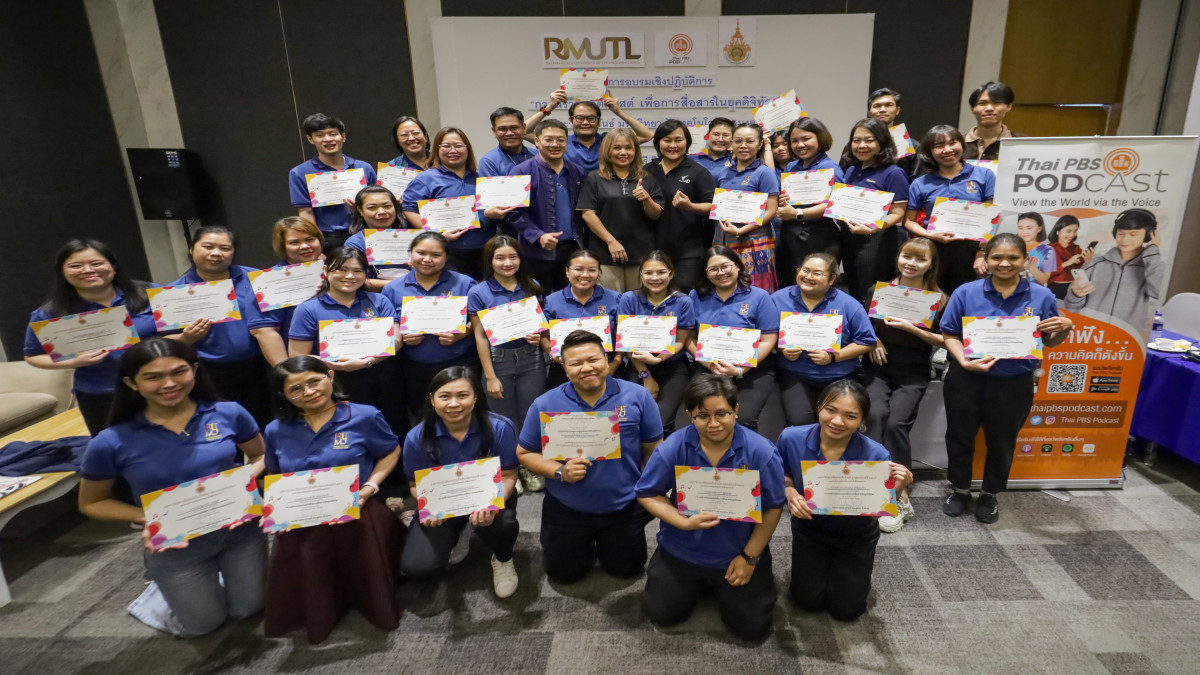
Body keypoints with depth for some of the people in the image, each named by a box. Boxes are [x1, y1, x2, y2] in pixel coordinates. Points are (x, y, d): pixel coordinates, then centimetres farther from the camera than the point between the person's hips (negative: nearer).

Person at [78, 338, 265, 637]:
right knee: (203, 625, 20)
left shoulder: (229, 413, -16)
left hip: (239, 531, 1)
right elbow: (91, 503, -3)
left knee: (248, 608, 20)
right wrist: (146, 518, -20)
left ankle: (217, 577, 49)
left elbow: (261, 456, 1)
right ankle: (162, 588, 48)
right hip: (174, 545, -1)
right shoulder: (110, 443, -19)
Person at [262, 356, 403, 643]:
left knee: (369, 585, 2)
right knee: (308, 595, 7)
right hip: (302, 526, 3)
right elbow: (274, 478, 16)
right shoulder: (276, 431, 3)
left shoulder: (364, 417, -9)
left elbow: (390, 452, 3)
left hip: (358, 518, -3)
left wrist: (371, 486, -12)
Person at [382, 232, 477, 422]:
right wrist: (402, 338, -12)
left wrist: (459, 335, -19)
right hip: (414, 370, 2)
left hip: (458, 365, -2)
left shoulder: (465, 284, 1)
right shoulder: (393, 289, 6)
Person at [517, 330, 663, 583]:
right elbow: (524, 453, -6)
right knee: (563, 574, 16)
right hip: (567, 509, 0)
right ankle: (585, 542, 45)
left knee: (627, 568, 19)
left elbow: (654, 449, -3)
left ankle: (604, 542, 49)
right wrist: (559, 472, -22)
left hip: (625, 507, 0)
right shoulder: (545, 405, -14)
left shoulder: (638, 396, -13)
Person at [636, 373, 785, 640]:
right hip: (681, 552, 1)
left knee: (752, 627, 2)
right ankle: (700, 583, 37)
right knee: (661, 614, 8)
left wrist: (750, 557, -10)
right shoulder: (672, 448, -21)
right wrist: (684, 522, -24)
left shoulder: (761, 452, -22)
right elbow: (648, 495, -10)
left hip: (740, 554, -1)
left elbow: (773, 507, -11)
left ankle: (723, 586, 33)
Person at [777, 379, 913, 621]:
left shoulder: (876, 455, -31)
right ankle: (813, 562, 36)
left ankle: (860, 566, 38)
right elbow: (782, 476, -6)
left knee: (845, 609, 7)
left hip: (856, 536, -1)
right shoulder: (791, 438, -27)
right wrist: (790, 493, -27)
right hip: (809, 528, 1)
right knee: (809, 600, 4)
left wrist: (896, 489, -41)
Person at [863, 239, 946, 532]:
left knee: (896, 422, -23)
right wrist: (873, 340, -5)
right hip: (879, 368, 1)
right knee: (877, 415, -26)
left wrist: (912, 328, -13)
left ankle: (896, 494, -10)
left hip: (914, 374, -1)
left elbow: (943, 340, 2)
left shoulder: (939, 299, 2)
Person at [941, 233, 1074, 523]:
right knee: (959, 436, 13)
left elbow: (1049, 341, 6)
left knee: (1001, 442, 16)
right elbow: (950, 334, -4)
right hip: (967, 380, 0)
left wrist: (1065, 329, -15)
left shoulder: (1042, 296, -4)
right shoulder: (966, 293, -7)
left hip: (1014, 384, 1)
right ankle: (960, 490, 35)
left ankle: (990, 495, 38)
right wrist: (964, 361, -19)